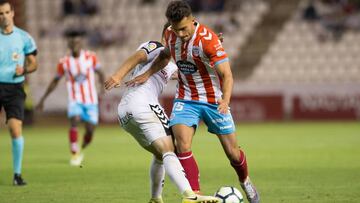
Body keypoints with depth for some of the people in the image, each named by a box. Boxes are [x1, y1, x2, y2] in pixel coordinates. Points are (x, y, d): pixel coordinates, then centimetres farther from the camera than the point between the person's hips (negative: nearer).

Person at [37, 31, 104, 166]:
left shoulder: (91, 57, 0)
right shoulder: (64, 63, 1)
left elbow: (99, 73, 8)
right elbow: (55, 81, 12)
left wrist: (103, 89, -11)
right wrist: (43, 99, 12)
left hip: (91, 100, 1)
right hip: (75, 100, -1)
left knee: (90, 131, -2)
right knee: (74, 121, -27)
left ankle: (81, 150, 28)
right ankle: (74, 153, -22)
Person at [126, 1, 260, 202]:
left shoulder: (208, 39, -25)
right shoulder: (171, 35, -7)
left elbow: (227, 75, -28)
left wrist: (225, 100, -44)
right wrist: (147, 74, 6)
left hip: (214, 100, -3)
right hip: (186, 99, 3)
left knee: (232, 152, 5)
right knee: (182, 145, -21)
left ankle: (245, 182, 37)